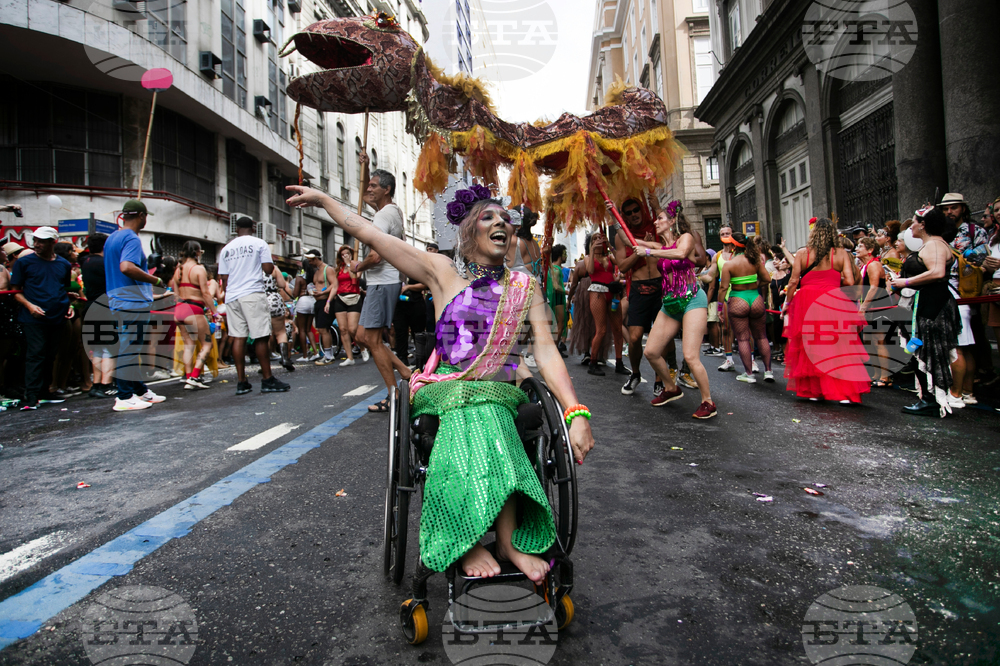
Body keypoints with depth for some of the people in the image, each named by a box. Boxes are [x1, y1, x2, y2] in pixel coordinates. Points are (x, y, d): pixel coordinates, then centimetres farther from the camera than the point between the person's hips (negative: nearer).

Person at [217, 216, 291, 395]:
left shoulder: (226, 248, 15)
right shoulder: (259, 243, 2)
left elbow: (224, 278, 14)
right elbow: (268, 269, -6)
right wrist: (272, 263, 15)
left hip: (232, 297, 5)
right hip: (253, 294, -5)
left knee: (238, 337, 5)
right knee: (261, 337, -3)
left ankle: (241, 382, 5)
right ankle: (268, 380, -1)